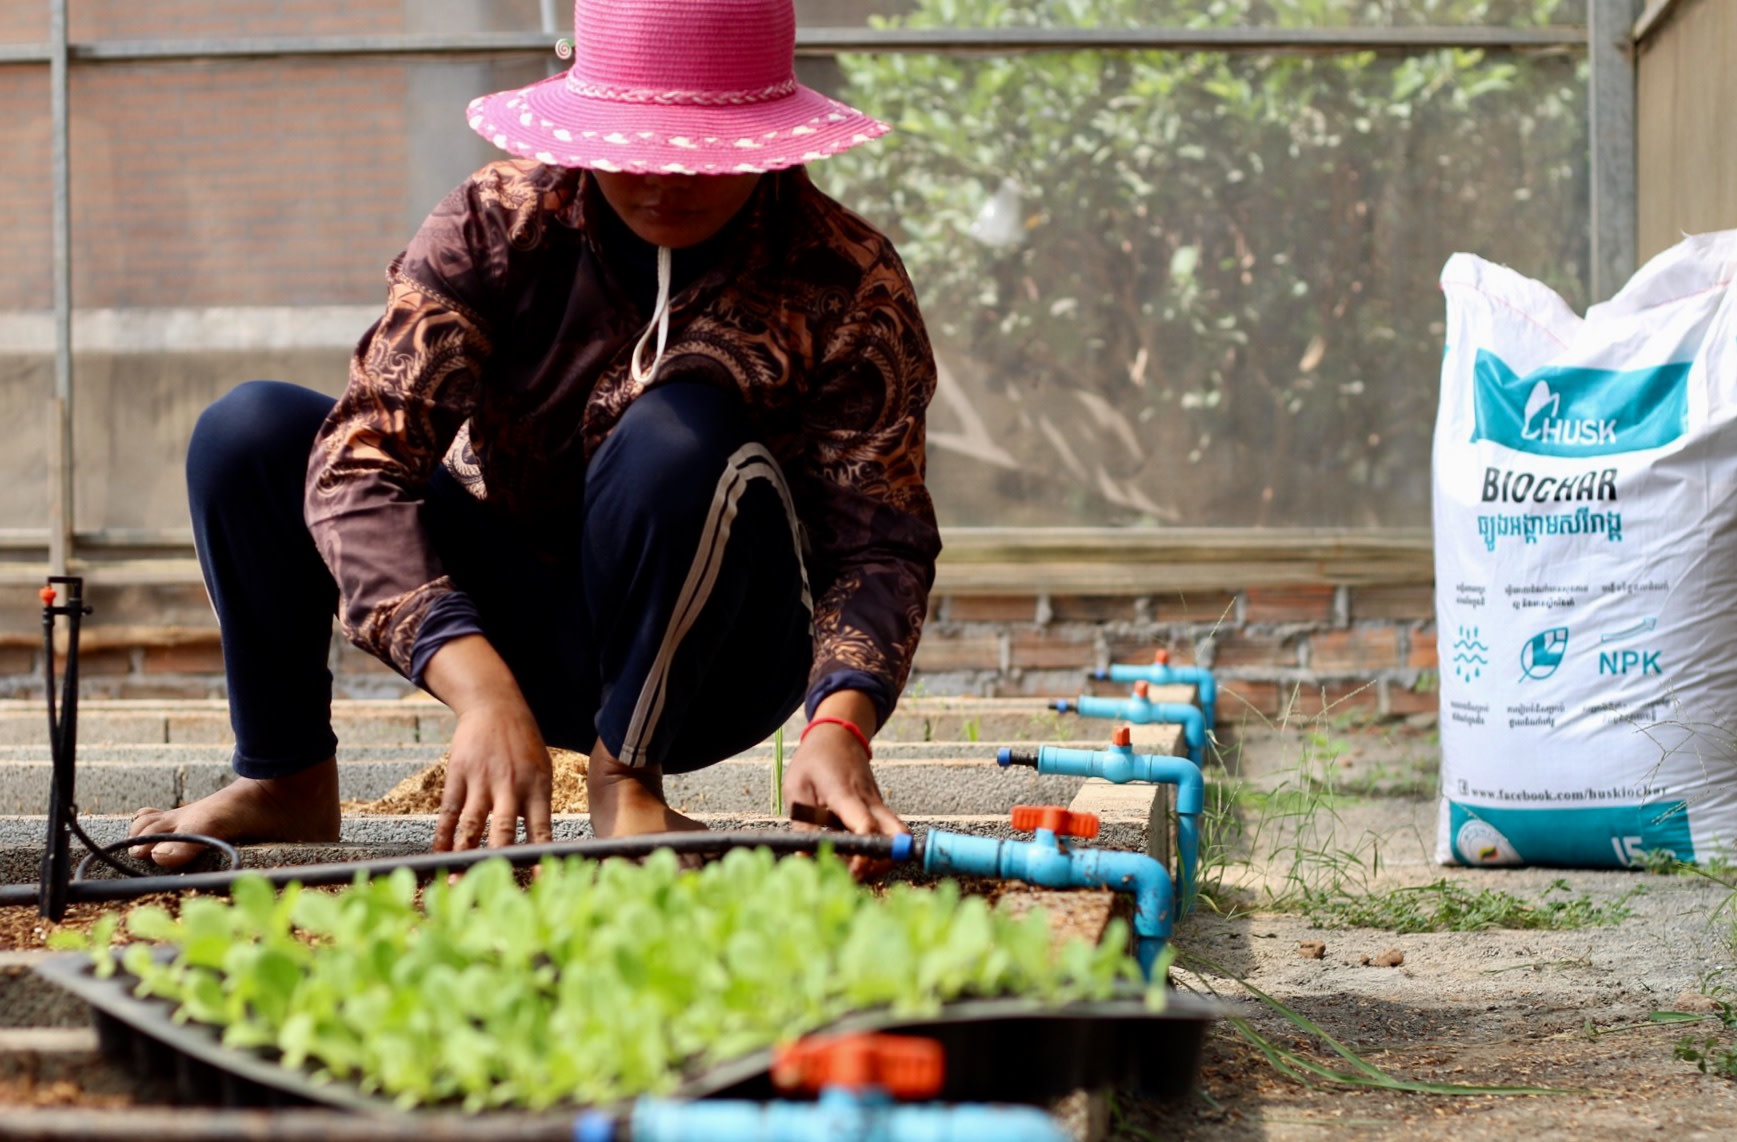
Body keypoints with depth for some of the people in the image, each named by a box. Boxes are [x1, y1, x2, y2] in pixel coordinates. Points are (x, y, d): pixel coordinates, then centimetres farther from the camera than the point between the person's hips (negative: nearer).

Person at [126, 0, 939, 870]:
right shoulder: (498, 225, -15)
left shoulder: (847, 287, -17)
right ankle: (286, 782, 1)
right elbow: (359, 461, -26)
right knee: (250, 432, -17)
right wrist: (479, 686, -41)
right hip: (519, 632, 3)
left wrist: (840, 723, -43)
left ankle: (627, 782, -16)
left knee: (683, 435, -33)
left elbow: (878, 547, -21)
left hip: (702, 665, -2)